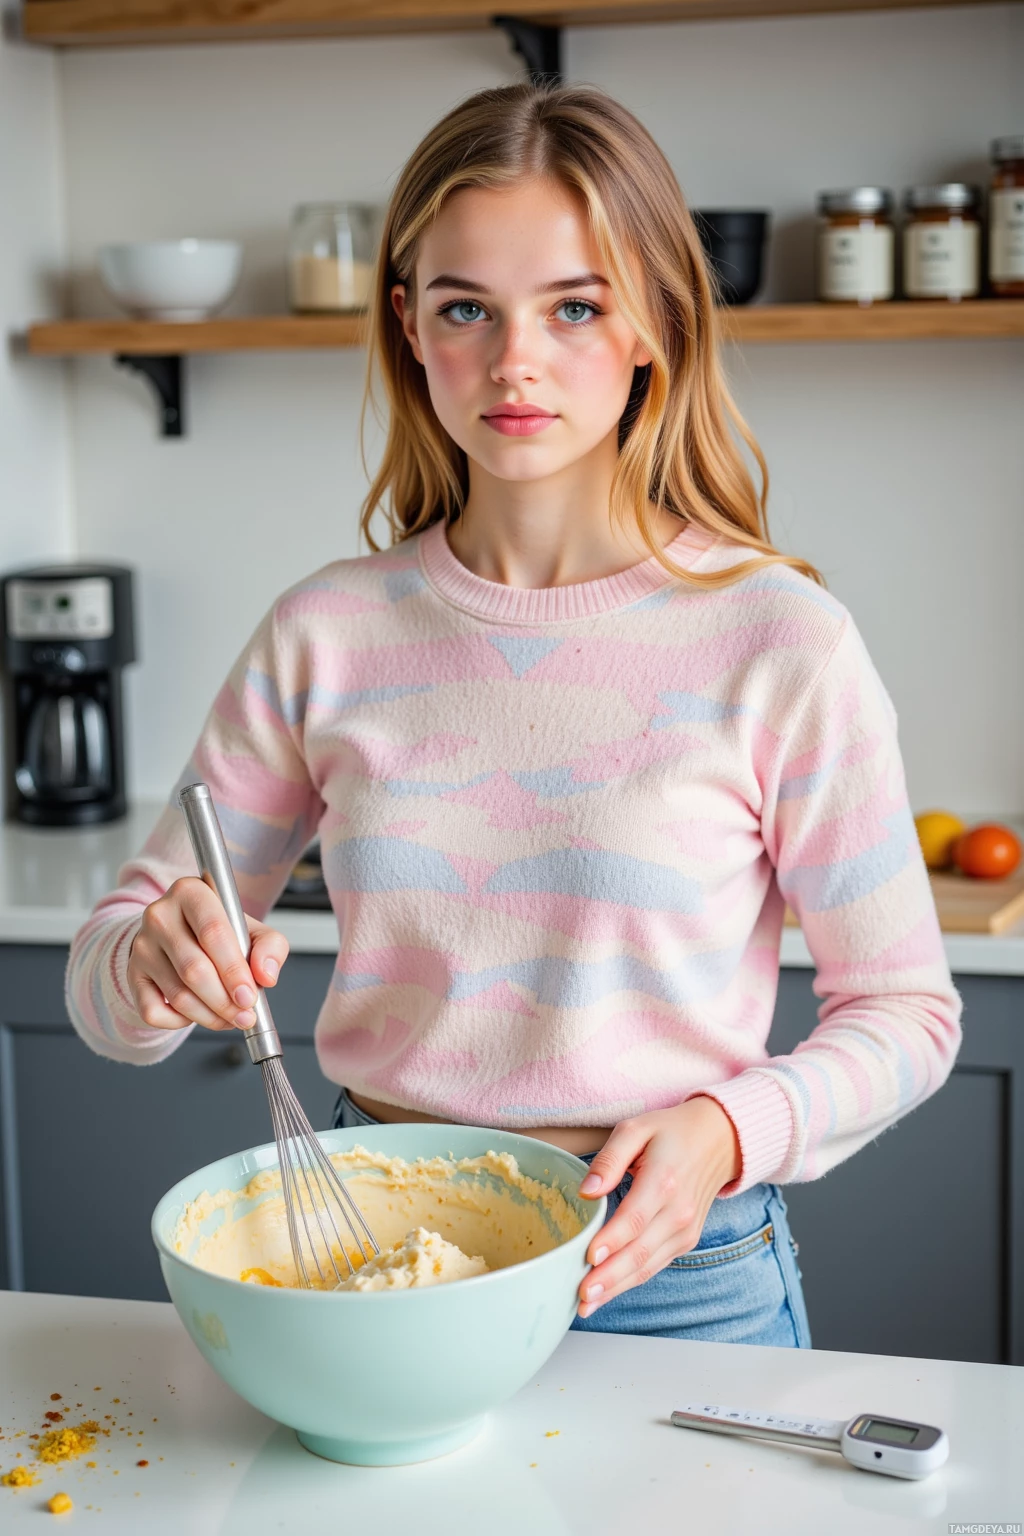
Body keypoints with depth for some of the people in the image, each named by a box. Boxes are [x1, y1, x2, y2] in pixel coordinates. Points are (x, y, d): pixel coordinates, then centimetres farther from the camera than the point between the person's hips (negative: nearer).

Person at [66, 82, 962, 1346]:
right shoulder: (326, 634, -3)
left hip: (673, 1274, -2)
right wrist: (156, 964, -20)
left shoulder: (779, 639, -11)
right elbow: (105, 983, 2)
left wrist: (726, 1130, -21)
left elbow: (902, 1009, -3)